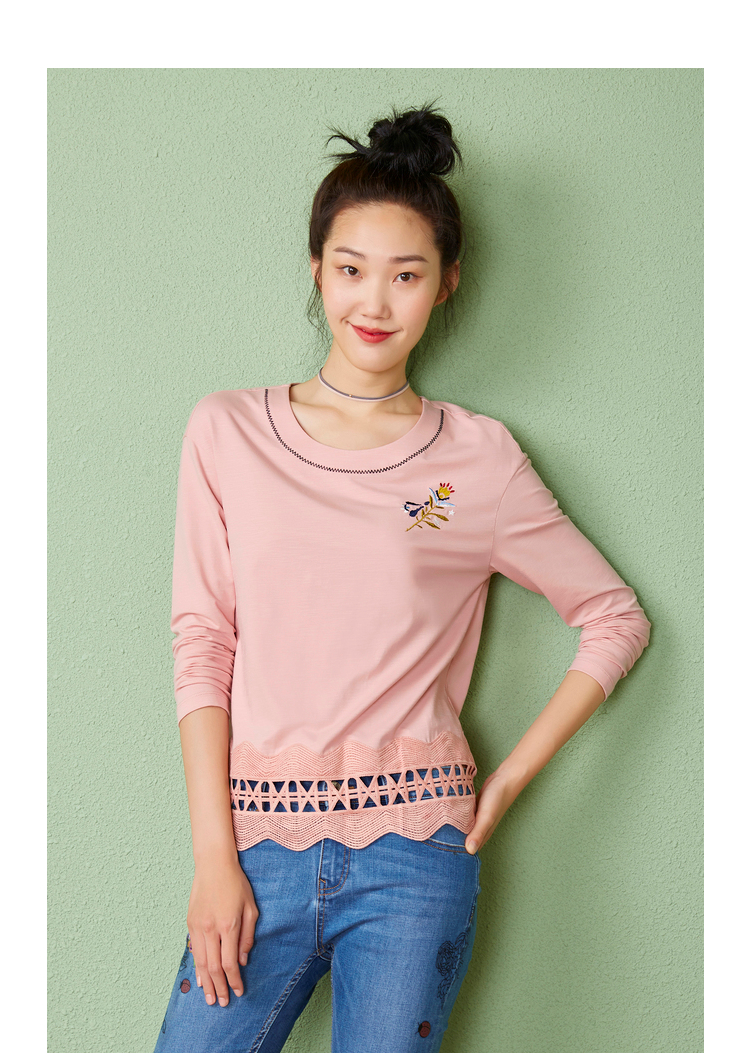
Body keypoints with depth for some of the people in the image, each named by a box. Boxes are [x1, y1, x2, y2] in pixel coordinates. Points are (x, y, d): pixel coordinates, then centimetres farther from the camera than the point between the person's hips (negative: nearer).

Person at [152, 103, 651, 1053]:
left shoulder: (479, 459, 2)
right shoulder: (228, 431, 4)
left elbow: (616, 619, 9)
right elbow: (202, 643, 1)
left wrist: (509, 779, 1)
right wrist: (214, 854, -5)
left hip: (412, 851, 0)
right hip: (258, 842, 1)